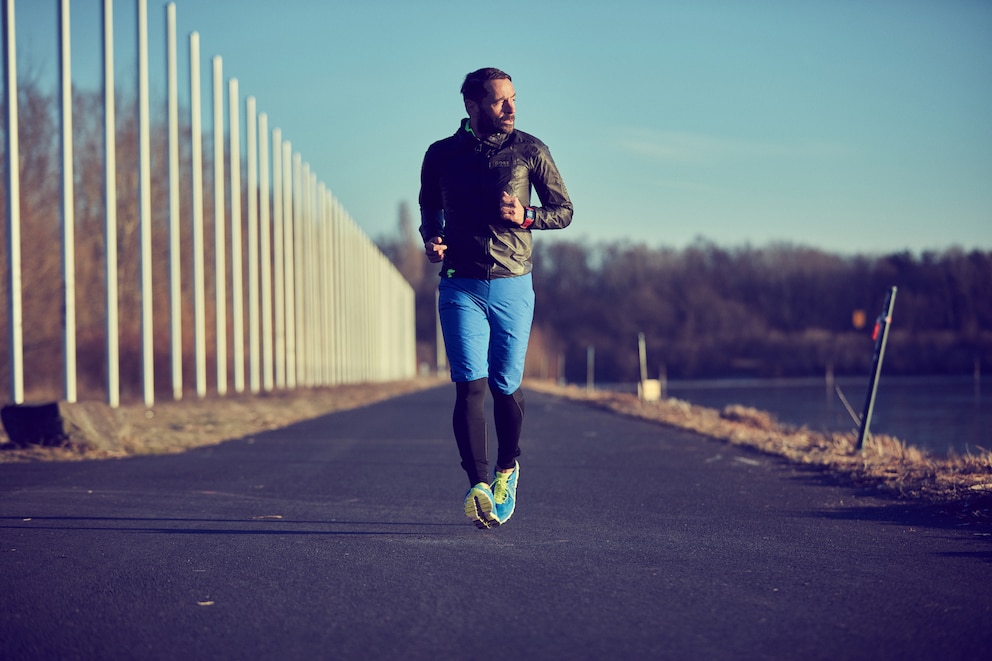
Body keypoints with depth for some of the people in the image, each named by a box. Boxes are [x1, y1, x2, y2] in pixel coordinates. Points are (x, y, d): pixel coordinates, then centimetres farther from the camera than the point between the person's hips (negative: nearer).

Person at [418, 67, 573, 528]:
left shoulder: (530, 151, 2)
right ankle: (479, 486, -17)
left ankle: (507, 468, 31)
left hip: (513, 286, 0)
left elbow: (563, 210, 8)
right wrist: (431, 238, 1)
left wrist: (526, 217, -11)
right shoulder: (441, 155, 6)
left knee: (506, 387, 5)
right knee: (470, 385, -12)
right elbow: (429, 208, 22)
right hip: (460, 287, 0)